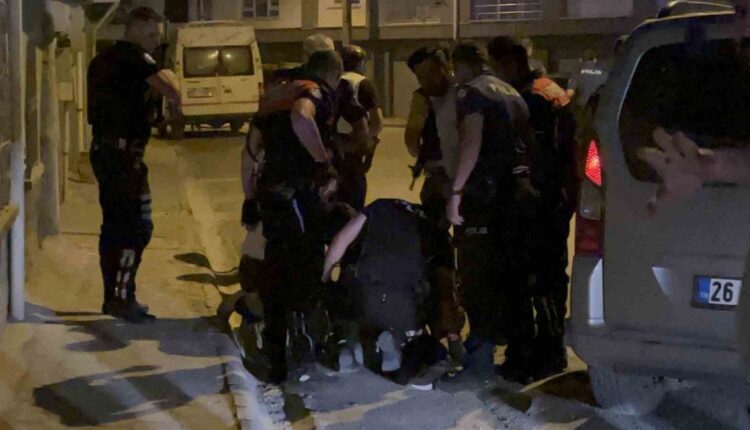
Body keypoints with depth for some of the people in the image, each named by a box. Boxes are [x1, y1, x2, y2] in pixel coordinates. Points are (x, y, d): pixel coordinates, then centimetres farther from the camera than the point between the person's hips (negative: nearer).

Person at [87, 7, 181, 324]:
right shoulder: (134, 56, -10)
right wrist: (176, 104, -6)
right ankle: (121, 297, -12)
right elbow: (169, 88, -24)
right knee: (138, 226, -9)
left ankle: (113, 296, 17)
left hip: (103, 148, 10)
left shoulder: (103, 59, 18)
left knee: (115, 224, 13)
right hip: (123, 151, -10)